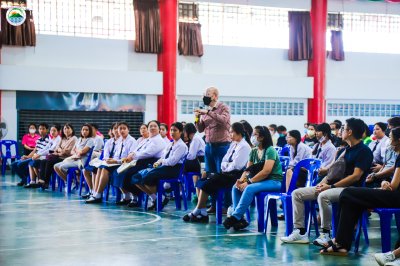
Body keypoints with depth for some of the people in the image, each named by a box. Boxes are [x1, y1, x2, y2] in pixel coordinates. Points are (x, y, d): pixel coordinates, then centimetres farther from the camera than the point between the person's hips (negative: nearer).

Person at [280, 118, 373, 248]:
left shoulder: (364, 151, -6)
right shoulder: (343, 150, 21)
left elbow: (356, 176, -16)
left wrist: (331, 186, -18)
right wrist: (323, 183, 0)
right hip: (333, 185, 9)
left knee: (323, 196, -39)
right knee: (297, 193, -2)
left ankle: (325, 234, -24)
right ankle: (300, 232, -6)